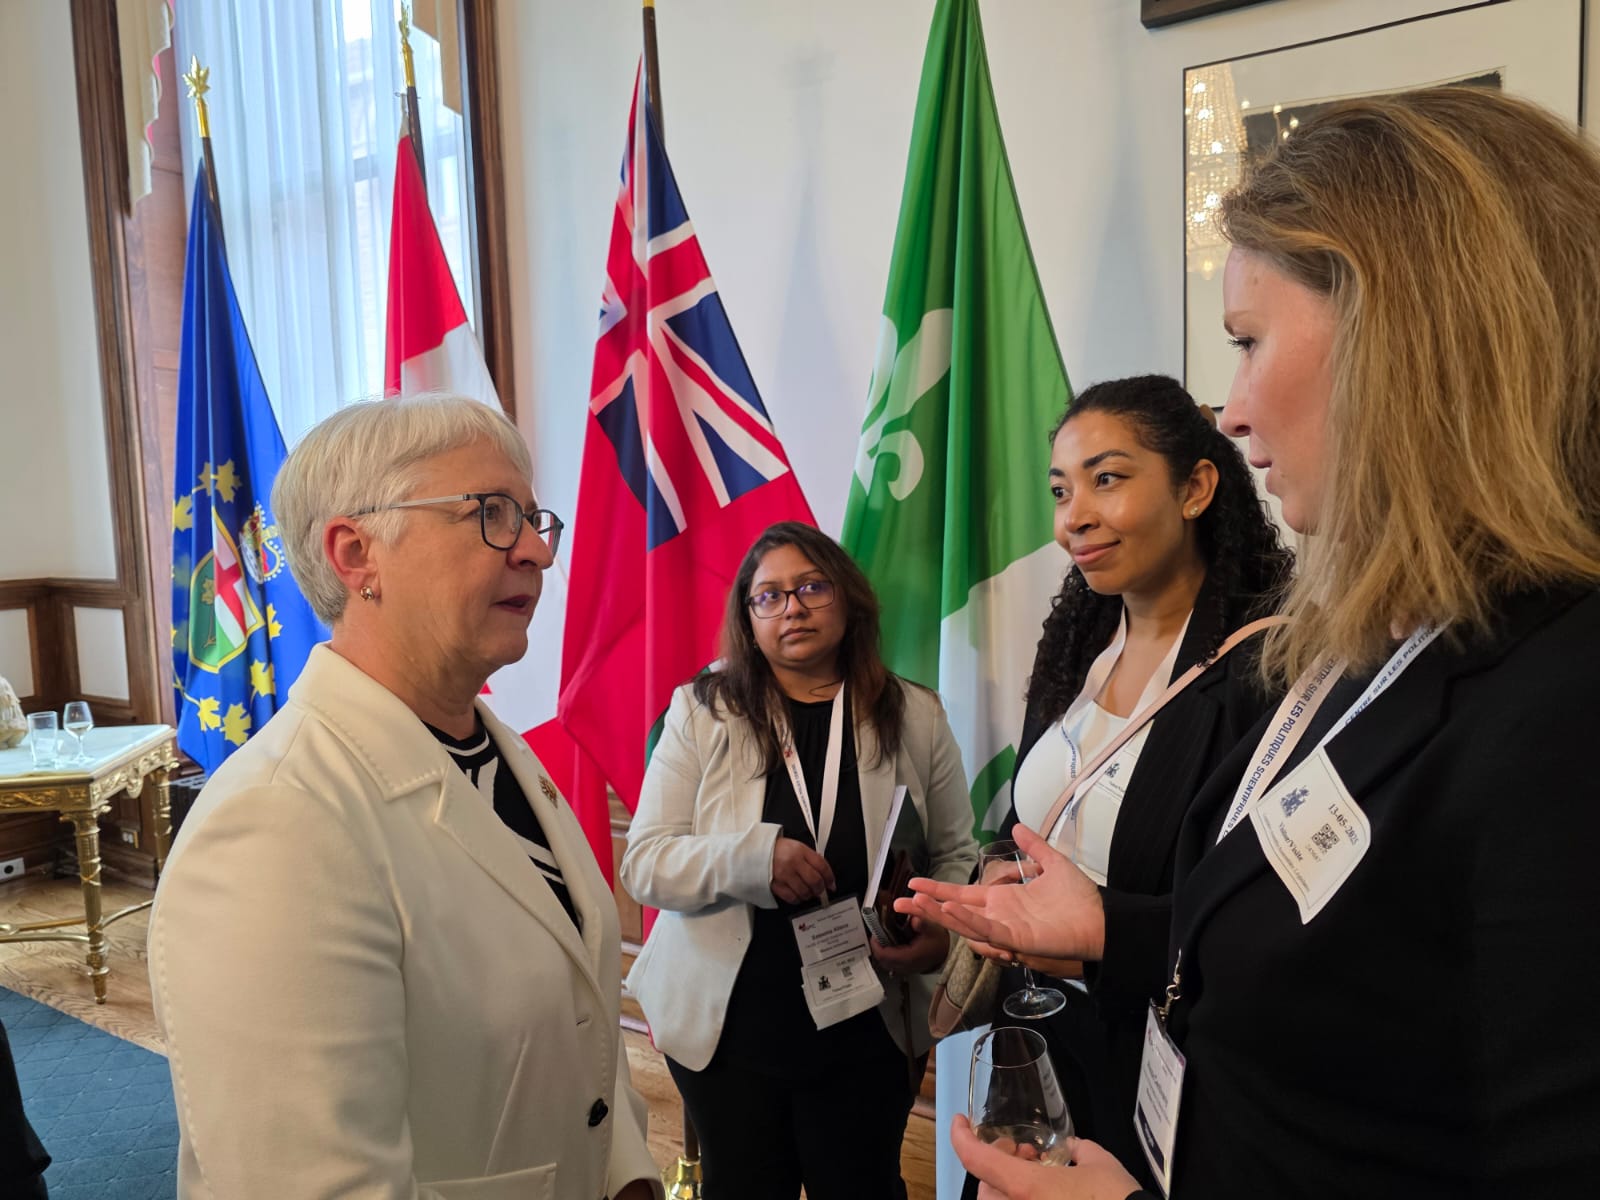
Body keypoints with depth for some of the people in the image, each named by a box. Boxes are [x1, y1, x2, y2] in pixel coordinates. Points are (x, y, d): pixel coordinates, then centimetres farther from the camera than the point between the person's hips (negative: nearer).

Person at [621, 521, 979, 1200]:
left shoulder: (914, 718, -1)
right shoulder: (702, 713, -5)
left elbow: (956, 856, 5)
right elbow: (643, 865, -9)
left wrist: (942, 930, -16)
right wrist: (754, 856, -27)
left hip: (868, 1032, 1)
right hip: (727, 1026, 0)